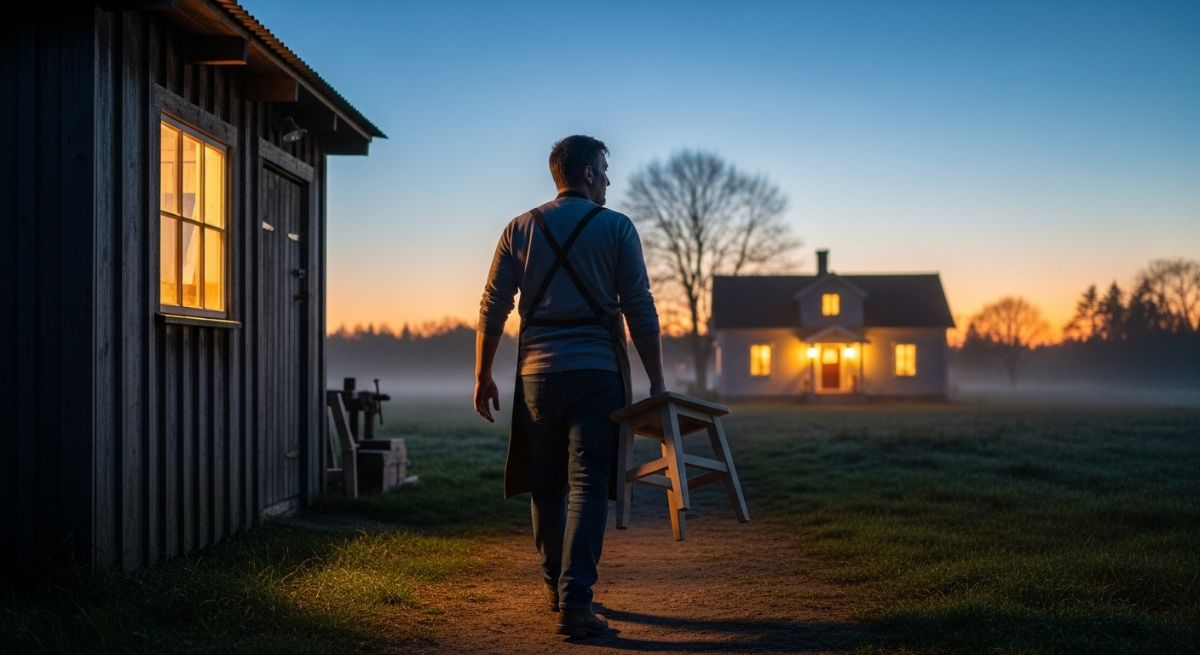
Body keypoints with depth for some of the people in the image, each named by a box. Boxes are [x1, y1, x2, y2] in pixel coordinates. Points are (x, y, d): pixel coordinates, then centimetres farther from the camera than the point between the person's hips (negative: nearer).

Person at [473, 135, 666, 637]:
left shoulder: (520, 229, 9)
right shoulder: (616, 228, 1)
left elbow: (492, 308, 5)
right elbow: (640, 312, -3)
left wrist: (482, 376, 12)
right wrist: (656, 381, 2)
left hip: (538, 373, 3)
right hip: (596, 373, -3)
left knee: (546, 484, 16)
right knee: (587, 486, -2)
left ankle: (554, 582, 30)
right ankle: (574, 601, -10)